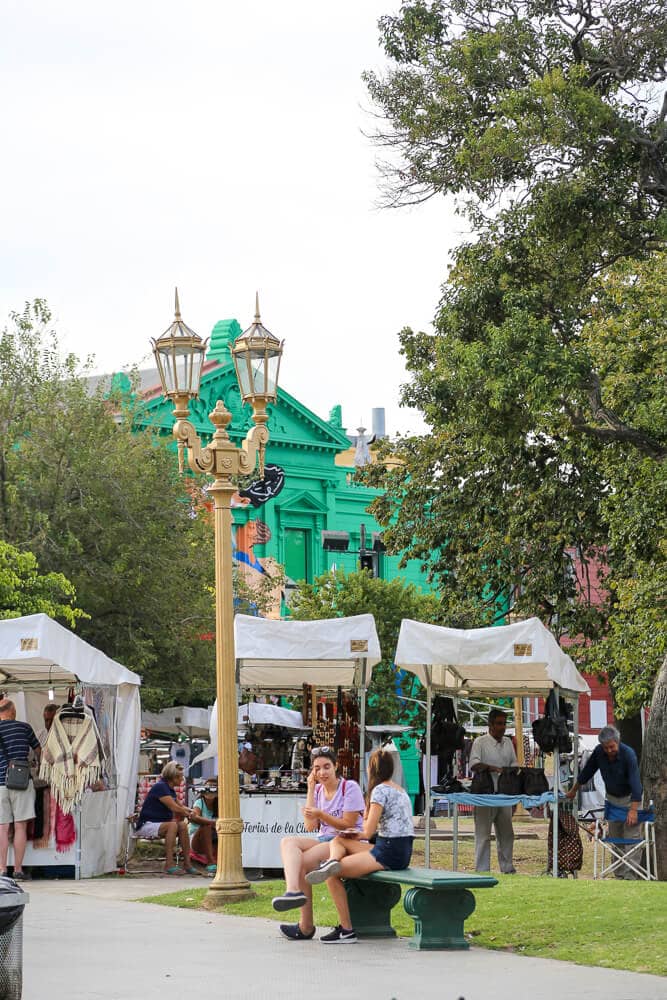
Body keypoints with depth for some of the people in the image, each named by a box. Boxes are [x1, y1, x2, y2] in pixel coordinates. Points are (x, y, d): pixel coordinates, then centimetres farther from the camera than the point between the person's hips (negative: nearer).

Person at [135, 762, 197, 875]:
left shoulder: (170, 789, 14)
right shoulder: (160, 787, -16)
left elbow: (179, 806, 27)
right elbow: (174, 807, -22)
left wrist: (186, 811, 4)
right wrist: (188, 813, -4)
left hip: (159, 825, 9)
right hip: (146, 825, -9)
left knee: (183, 825, -15)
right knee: (172, 825, -32)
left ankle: (187, 864, -16)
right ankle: (169, 865, -36)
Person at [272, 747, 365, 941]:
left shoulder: (350, 788, -6)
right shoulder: (318, 790, 12)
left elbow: (347, 825, -10)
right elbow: (310, 827, 2)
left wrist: (320, 814, -22)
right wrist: (311, 790, 0)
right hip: (324, 840, 7)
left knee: (303, 861, -27)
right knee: (288, 842, -21)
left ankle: (306, 927, -24)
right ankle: (292, 890, -45)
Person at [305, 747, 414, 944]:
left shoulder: (380, 790, -9)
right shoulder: (401, 790, 19)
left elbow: (369, 831, -12)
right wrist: (360, 834, 15)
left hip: (389, 854, -9)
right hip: (403, 852, 9)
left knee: (332, 876, -4)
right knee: (338, 841, 13)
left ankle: (347, 930, -6)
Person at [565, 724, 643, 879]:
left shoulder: (628, 754, -26)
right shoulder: (599, 752, -11)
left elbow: (635, 781, -32)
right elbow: (587, 772, 5)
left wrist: (633, 810, -39)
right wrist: (573, 791, 14)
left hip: (630, 798, -5)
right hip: (612, 797, 5)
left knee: (631, 836, -12)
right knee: (615, 837, 6)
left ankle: (630, 875, -15)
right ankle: (619, 875, 11)